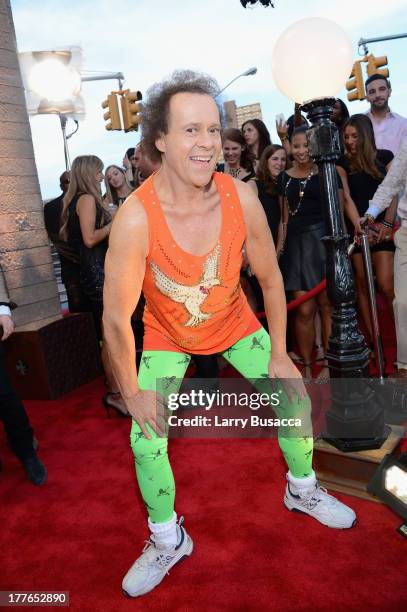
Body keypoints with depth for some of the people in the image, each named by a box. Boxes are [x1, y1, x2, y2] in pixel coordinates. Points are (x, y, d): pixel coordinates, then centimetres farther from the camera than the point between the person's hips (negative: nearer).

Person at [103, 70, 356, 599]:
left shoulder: (242, 199, -24)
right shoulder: (135, 218, -33)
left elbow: (271, 280, -9)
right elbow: (116, 319, -23)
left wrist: (279, 355, -4)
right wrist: (133, 393, -15)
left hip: (234, 322, 3)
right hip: (166, 334, -2)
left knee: (294, 398, 5)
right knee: (146, 439, -5)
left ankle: (303, 490, 35)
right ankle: (168, 540, 23)